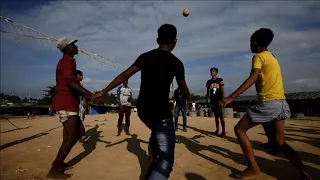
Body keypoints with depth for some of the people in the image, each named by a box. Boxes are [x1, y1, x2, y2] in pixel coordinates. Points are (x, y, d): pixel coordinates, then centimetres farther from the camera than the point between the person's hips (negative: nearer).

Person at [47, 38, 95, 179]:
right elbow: (71, 82, -30)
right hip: (66, 104, -10)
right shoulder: (67, 61, -11)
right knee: (71, 137, -8)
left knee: (78, 132, 16)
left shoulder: (68, 62, 22)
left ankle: (58, 162, 23)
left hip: (68, 103, 10)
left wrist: (86, 95, 28)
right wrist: (91, 95, -39)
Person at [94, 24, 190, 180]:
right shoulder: (176, 63, -1)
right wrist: (188, 96, 36)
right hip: (160, 110, -6)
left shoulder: (145, 57, 7)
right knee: (166, 157, -6)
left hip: (142, 108, 6)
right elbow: (184, 90, 13)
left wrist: (103, 92, 3)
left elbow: (124, 75, -1)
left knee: (157, 134, 33)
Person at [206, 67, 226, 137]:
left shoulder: (220, 80, 1)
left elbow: (222, 90, -2)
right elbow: (208, 91, 13)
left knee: (221, 116, -8)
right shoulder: (208, 82, 11)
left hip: (219, 100, -4)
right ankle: (217, 130, 18)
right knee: (216, 115, 11)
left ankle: (223, 131, -5)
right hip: (212, 100, 4)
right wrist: (207, 98, 5)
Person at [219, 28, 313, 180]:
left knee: (239, 129, 0)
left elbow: (252, 79, -20)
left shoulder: (259, 56, -5)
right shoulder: (272, 57, 22)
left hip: (268, 103, -9)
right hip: (281, 102, 9)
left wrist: (231, 97, -25)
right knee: (280, 143, 15)